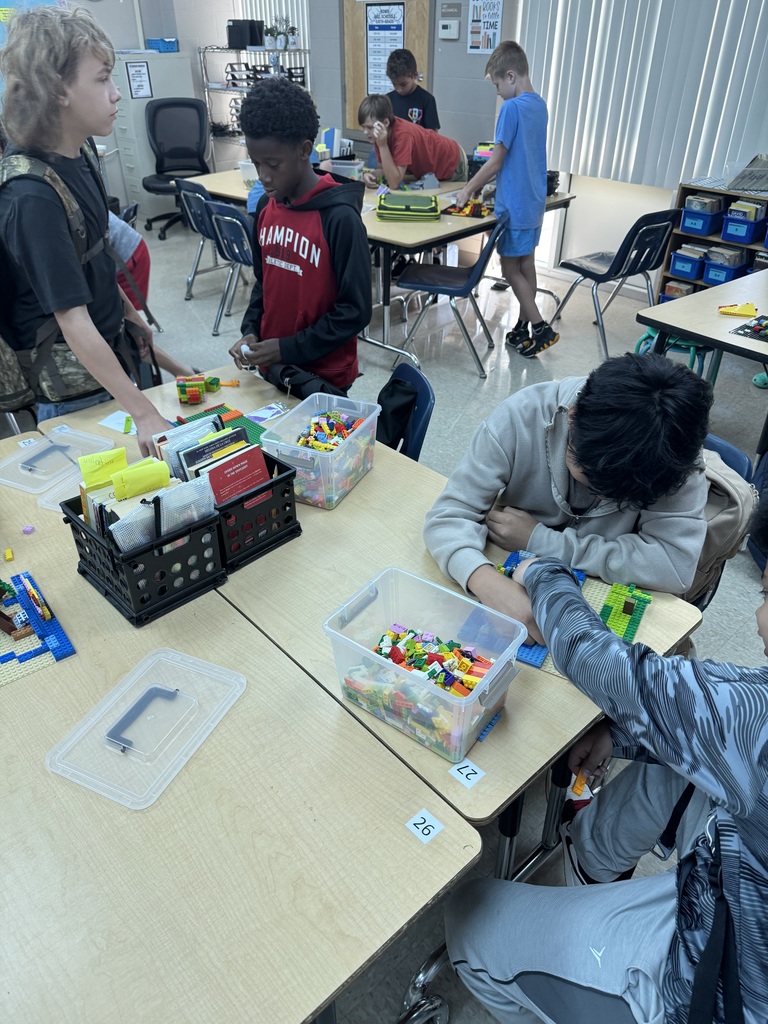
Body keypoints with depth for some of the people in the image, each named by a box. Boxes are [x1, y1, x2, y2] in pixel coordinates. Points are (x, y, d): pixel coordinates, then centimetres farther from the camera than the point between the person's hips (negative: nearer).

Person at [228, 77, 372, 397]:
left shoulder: (339, 217, -19)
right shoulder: (265, 207, 2)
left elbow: (355, 310, -18)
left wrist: (289, 349, -19)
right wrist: (251, 331, -2)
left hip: (322, 376, -6)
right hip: (270, 366, 6)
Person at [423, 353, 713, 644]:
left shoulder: (673, 449, -23)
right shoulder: (520, 417, -24)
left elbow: (677, 564, -29)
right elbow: (448, 516, -23)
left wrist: (539, 540, -28)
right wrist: (488, 581, -46)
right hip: (512, 584, 0)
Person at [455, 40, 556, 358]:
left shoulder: (512, 108, -17)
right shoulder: (540, 105, 10)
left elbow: (495, 162, -16)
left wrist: (468, 190, -4)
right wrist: (483, 183, 15)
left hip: (514, 205, -9)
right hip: (534, 200, 9)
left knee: (511, 267, 0)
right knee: (525, 262, 14)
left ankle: (541, 327, -2)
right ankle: (523, 326, 23)